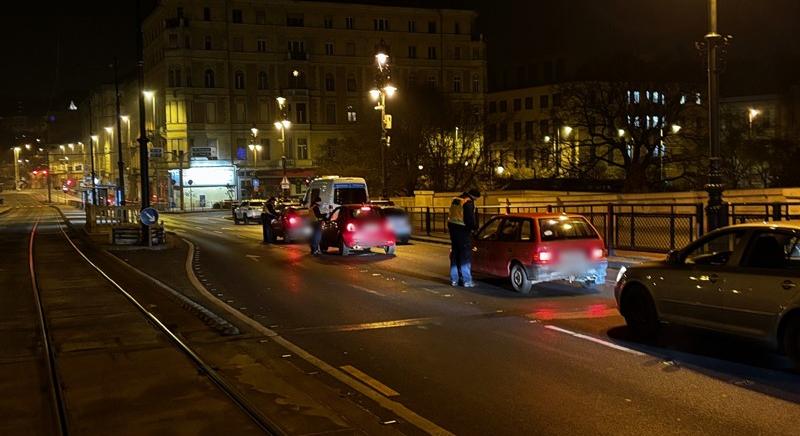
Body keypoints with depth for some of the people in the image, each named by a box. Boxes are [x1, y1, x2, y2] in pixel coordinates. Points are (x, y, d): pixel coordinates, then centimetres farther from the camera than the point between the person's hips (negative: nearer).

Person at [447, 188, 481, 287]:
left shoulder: (455, 200, 14)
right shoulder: (468, 202, -14)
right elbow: (470, 218, -18)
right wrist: (474, 227, -1)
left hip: (453, 228, 8)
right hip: (463, 231, -8)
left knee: (455, 255, 14)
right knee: (466, 256, -3)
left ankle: (454, 280, 17)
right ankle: (467, 281, -3)